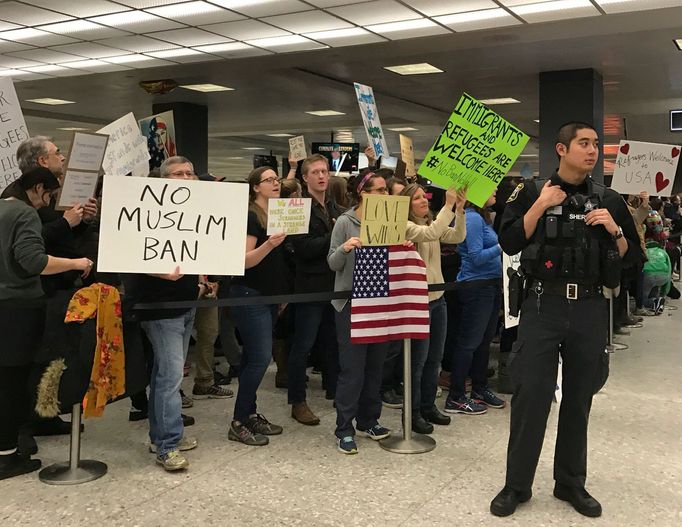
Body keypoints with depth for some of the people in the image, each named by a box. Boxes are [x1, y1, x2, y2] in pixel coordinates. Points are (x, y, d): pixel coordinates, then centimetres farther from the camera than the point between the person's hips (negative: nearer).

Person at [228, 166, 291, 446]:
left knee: (253, 358, 12)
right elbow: (245, 260, -19)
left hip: (269, 295, 8)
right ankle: (238, 423, -3)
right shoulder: (250, 216, -12)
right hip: (250, 296, -8)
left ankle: (250, 414, 19)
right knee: (260, 358, -11)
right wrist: (269, 244, -33)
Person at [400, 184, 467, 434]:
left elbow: (457, 237, 0)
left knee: (435, 357, 14)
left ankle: (428, 406, 26)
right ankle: (413, 413, 11)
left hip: (437, 297, 8)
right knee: (418, 359, -1)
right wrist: (448, 205, -27)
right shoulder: (406, 227, -12)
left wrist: (459, 209, -12)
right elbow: (431, 233, -28)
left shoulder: (431, 223, 12)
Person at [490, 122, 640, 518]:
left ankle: (571, 482, 27)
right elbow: (509, 243, -7)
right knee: (531, 395, -1)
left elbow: (631, 255, 11)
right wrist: (540, 207, -13)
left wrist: (614, 229, -7)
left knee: (579, 399, 12)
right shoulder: (532, 192, 1)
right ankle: (517, 485, 13)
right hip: (543, 306, -2)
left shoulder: (608, 200, 8)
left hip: (590, 308, 3)